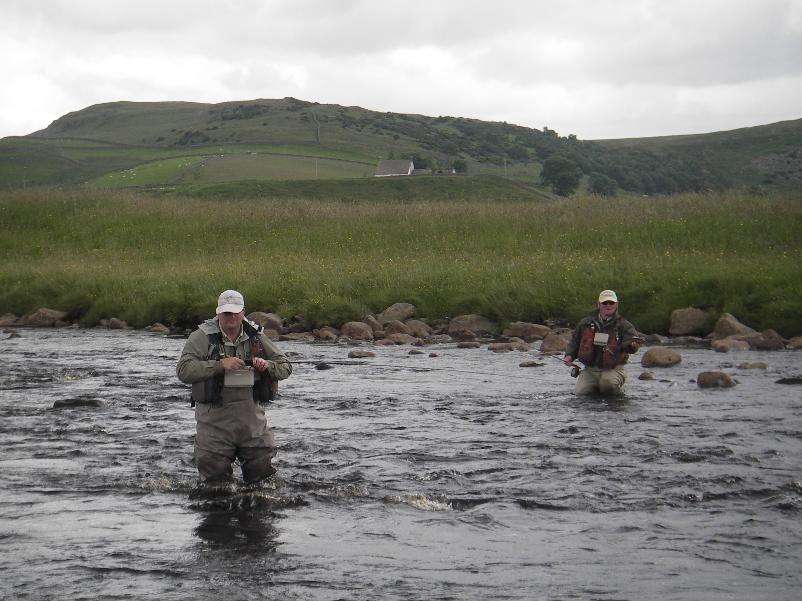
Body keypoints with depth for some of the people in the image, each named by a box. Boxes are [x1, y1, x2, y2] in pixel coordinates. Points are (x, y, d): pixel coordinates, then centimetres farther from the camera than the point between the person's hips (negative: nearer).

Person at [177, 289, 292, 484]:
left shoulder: (256, 336, 8)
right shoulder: (202, 337, -3)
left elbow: (285, 367, 11)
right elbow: (183, 370, -14)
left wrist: (268, 365, -12)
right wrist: (220, 365, -23)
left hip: (252, 418, 3)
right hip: (214, 420, -3)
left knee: (262, 470, 5)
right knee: (215, 478, 0)